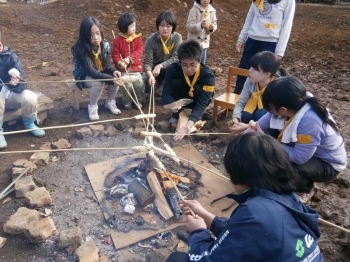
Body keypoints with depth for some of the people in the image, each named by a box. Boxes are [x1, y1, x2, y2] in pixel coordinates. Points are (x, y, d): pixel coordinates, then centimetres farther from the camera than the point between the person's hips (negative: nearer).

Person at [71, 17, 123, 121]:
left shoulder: (105, 45, -12)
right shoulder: (81, 49, -29)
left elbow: (107, 64, -7)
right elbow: (91, 72, -35)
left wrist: (113, 71, -31)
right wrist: (110, 79, -44)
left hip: (100, 73, 5)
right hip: (85, 76, -5)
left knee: (116, 78, -21)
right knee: (98, 83, -35)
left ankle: (110, 102, 4)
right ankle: (93, 107, -7)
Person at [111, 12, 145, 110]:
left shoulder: (137, 38, 1)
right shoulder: (118, 40, -3)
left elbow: (139, 51, -10)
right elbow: (115, 54, -4)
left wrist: (130, 59, -25)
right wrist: (119, 62, -24)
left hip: (135, 67, 2)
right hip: (123, 69, -1)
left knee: (139, 83, -11)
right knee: (127, 85, -14)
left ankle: (138, 101, 14)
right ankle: (127, 101, 12)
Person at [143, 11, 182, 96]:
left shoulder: (177, 37, -15)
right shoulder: (151, 40, -18)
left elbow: (175, 58, -23)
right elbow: (147, 62, -24)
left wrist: (160, 66, -38)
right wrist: (150, 75, -46)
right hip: (154, 71, 0)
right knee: (149, 88, -23)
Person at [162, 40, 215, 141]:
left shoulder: (208, 76, -33)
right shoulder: (173, 69, -28)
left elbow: (202, 103, -41)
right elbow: (166, 93, -30)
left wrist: (188, 125, -57)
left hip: (196, 101, -1)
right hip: (180, 100, 1)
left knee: (198, 88, -33)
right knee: (176, 82, -29)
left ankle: (196, 118, -7)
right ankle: (177, 114, -8)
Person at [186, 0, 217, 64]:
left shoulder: (212, 11, 2)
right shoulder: (194, 10, -13)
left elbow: (214, 24, 10)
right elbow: (189, 26, -18)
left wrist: (212, 27, -15)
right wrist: (200, 25, -34)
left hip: (204, 42, 5)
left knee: (202, 63, 16)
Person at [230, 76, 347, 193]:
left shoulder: (309, 121, -39)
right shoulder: (295, 105, -19)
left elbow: (298, 157, -34)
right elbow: (269, 117, 0)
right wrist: (247, 126, -2)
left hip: (328, 164, -7)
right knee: (268, 134, -9)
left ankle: (303, 186, 2)